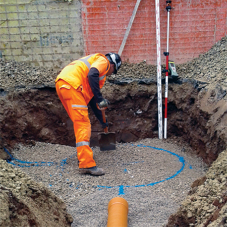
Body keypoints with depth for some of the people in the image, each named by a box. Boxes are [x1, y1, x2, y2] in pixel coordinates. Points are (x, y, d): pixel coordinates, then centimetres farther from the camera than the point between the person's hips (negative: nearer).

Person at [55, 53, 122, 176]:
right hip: (71, 84, -10)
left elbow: (91, 98, 36)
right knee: (83, 124, -9)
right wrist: (100, 98, -16)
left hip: (61, 84, 10)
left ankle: (82, 156, 30)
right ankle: (86, 165, -10)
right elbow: (92, 75, -17)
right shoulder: (103, 61, 9)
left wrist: (102, 121, 40)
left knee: (80, 123, 19)